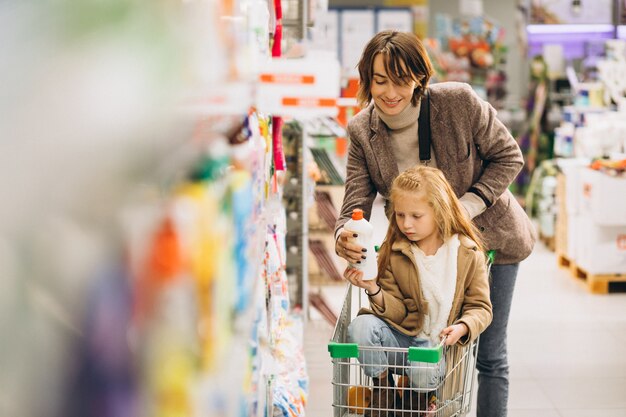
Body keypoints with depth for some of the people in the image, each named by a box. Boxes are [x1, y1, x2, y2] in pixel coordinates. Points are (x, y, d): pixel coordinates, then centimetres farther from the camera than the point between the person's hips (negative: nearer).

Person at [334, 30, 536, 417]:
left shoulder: (459, 102, -23)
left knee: (489, 353, 4)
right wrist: (346, 235, -40)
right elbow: (356, 201, -16)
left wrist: (466, 207, -23)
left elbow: (508, 156, -12)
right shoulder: (362, 131, -13)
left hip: (488, 239, -2)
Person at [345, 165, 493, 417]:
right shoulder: (392, 253, 2)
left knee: (424, 372, -36)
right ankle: (383, 391, -5)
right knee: (361, 326, -29)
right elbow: (397, 311, 0)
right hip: (399, 336, 2)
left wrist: (462, 327, -21)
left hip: (436, 343, -2)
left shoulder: (469, 255, -2)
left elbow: (480, 307, 0)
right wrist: (373, 290, -19)